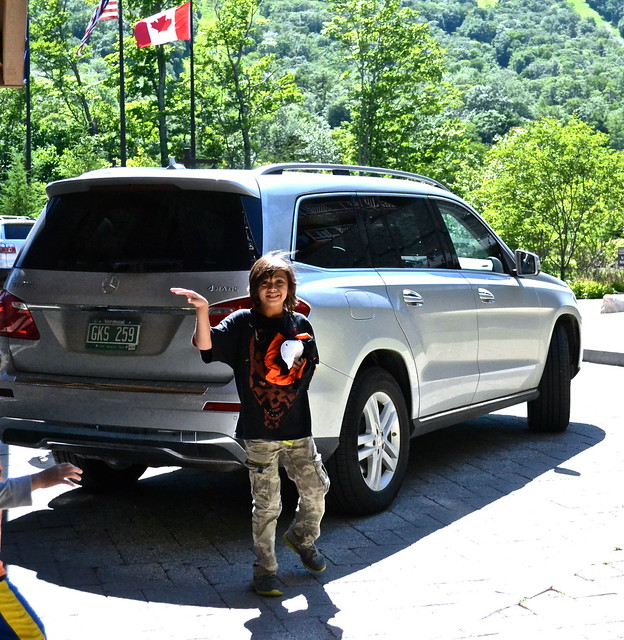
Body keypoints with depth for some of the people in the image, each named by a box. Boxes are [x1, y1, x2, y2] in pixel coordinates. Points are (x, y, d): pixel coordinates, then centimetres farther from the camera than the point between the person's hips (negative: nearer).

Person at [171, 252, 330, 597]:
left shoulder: (300, 325, 7)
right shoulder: (242, 323, -4)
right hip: (258, 431, -4)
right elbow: (206, 345, -19)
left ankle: (302, 539, 40)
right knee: (266, 505, 1)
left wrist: (294, 366, -3)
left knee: (315, 490, 11)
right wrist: (202, 310, -34)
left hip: (297, 429, 4)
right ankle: (265, 570, 15)